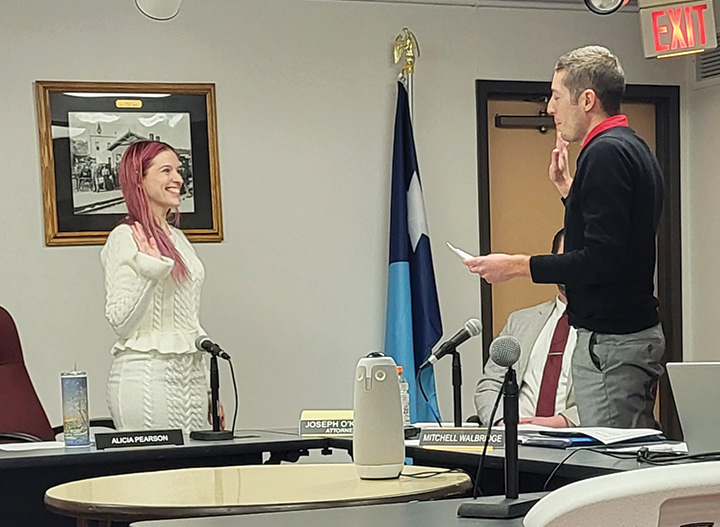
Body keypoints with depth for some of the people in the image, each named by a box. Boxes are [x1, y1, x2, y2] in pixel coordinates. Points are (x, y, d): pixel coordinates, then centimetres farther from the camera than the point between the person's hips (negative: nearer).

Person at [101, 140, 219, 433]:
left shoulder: (177, 238, 17)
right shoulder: (125, 238, -7)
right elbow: (120, 321, -14)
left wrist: (209, 390, 21)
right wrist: (151, 271, -26)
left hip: (190, 373, 8)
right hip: (147, 373, -8)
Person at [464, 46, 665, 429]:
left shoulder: (606, 153, -16)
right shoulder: (633, 149, 16)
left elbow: (601, 260, -23)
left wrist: (517, 265, -16)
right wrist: (567, 187, 21)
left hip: (610, 340, -11)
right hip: (638, 332, 11)